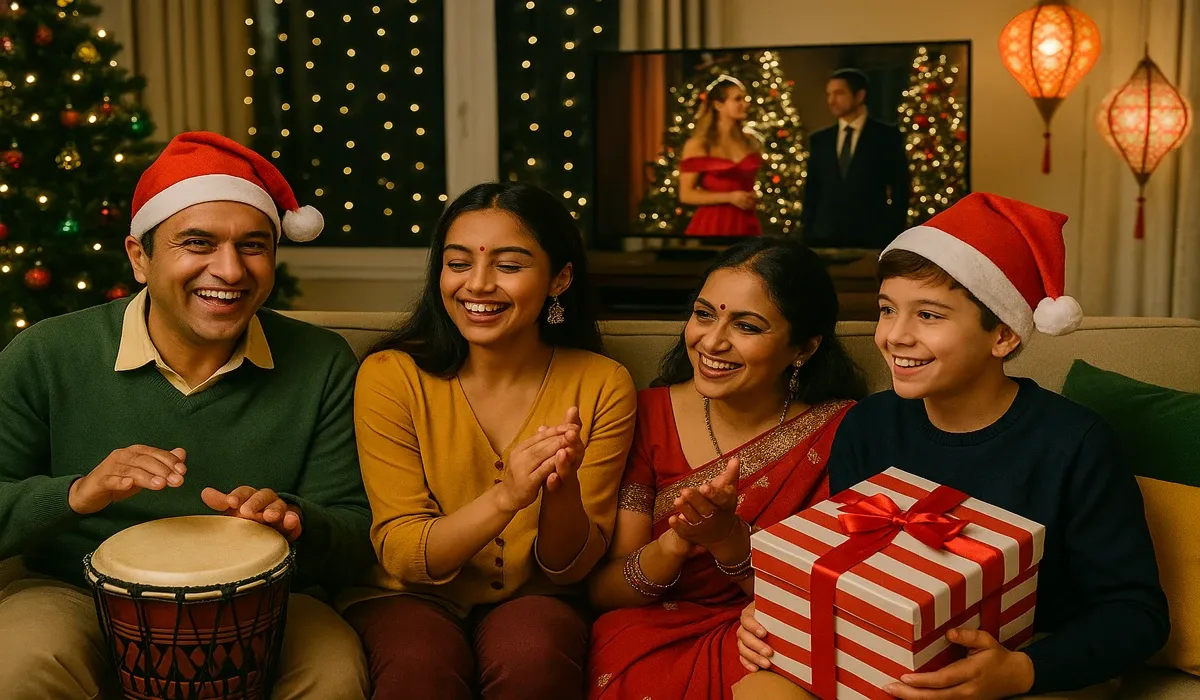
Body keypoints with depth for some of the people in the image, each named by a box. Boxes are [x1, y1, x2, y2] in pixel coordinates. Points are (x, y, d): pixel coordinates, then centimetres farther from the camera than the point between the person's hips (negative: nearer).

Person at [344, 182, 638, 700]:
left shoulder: (602, 386, -6)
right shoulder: (391, 377, -9)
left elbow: (571, 567, -4)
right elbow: (401, 555, -12)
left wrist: (562, 491, -27)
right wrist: (505, 498, -30)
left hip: (533, 601, 1)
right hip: (413, 599, -1)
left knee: (532, 658, -33)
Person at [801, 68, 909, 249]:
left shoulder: (887, 136, 2)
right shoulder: (820, 139, 13)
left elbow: (900, 191, 0)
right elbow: (812, 190, 14)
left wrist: (894, 236, -7)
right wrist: (807, 232, 4)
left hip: (871, 239, -3)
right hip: (824, 237, 3)